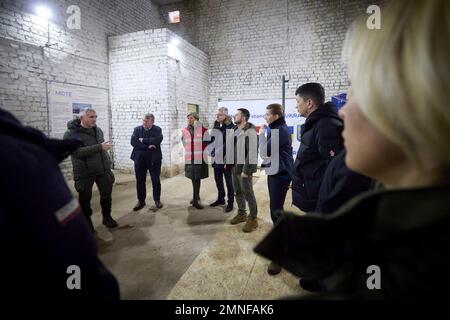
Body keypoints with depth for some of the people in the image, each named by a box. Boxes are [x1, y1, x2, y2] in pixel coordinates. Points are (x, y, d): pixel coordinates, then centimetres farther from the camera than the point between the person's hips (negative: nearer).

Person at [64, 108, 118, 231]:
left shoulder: (98, 130, 7)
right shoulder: (71, 134, -11)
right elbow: (77, 152, -26)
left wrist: (108, 163, 17)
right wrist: (99, 147, -30)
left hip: (103, 170, 5)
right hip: (85, 172, -4)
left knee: (107, 195, 10)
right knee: (85, 199, 8)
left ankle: (107, 217, 30)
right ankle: (86, 222, 27)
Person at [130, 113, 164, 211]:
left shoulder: (157, 129, 0)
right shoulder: (137, 129, 5)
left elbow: (158, 140, -20)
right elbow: (133, 142, -10)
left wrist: (143, 140, -16)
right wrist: (147, 147, -18)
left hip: (154, 159, -2)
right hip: (139, 159, 2)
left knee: (156, 181, 7)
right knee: (140, 181, 9)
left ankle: (157, 200, 21)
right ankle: (141, 201, 24)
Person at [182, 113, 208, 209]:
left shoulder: (203, 130, -6)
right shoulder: (185, 130, 7)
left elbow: (206, 143, -1)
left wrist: (200, 151, 1)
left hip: (199, 158, -4)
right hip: (189, 158, 4)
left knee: (197, 178, -1)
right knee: (194, 178, 13)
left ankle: (196, 200, 8)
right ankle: (196, 197, 29)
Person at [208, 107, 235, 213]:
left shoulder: (230, 127, -11)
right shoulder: (216, 125, 9)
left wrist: (227, 157, -19)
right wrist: (212, 152, 4)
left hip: (226, 158, -6)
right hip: (216, 157, 7)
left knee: (228, 181, 5)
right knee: (218, 179, 16)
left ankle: (230, 202, 17)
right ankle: (220, 198, 32)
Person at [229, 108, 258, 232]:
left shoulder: (250, 131, -15)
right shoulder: (236, 130, 11)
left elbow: (253, 152, -20)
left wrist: (246, 170, -21)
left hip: (244, 169, -8)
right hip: (235, 167, 8)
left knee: (248, 194, 1)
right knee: (238, 192, 17)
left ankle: (253, 219, 16)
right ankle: (241, 214, 34)